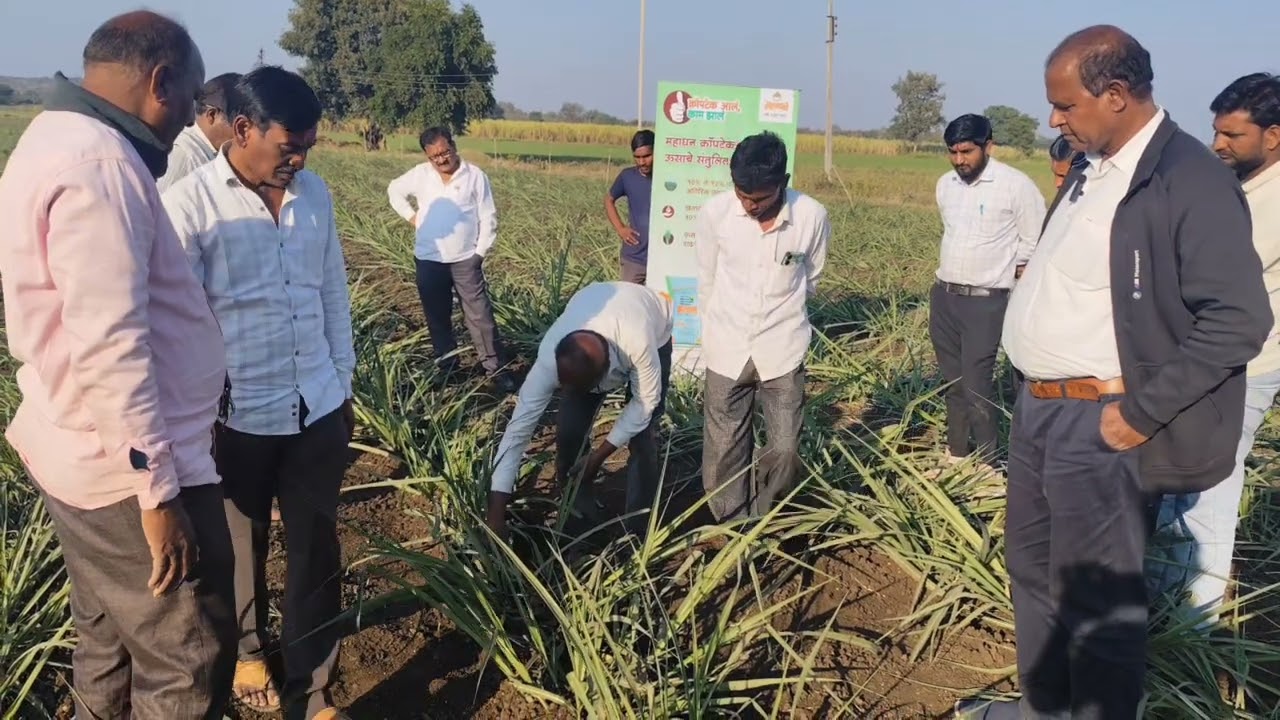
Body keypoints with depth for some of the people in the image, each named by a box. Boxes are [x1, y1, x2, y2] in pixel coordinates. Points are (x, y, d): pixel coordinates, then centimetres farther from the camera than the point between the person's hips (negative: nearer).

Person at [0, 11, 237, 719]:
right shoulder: (99, 165, -21)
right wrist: (159, 490, -22)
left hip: (87, 455, 10)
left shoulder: (59, 138, 13)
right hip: (127, 469, -10)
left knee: (111, 642, 23)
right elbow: (110, 349, -26)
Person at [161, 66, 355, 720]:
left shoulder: (315, 194, 3)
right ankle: (246, 651, 44)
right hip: (238, 415, -3)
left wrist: (344, 386, 13)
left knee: (316, 550, 9)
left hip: (317, 408, 4)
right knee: (241, 548, 18)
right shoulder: (188, 205, -12)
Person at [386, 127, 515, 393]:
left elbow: (488, 219, -3)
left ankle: (495, 368, 4)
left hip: (465, 259, -3)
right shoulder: (420, 174, 2)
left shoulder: (475, 176, -5)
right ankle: (447, 366, 27)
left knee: (480, 315, -3)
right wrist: (410, 216, 6)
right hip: (429, 260, 3)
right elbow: (395, 190, 20)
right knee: (437, 317, 12)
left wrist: (480, 253, -8)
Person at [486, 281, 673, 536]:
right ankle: (576, 512, 15)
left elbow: (646, 400, -27)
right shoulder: (550, 358, -38)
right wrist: (496, 510, -34)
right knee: (569, 429, -11)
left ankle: (639, 529, 5)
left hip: (653, 331, -2)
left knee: (642, 438, -14)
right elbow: (519, 428, -34)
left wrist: (600, 454, -24)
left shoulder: (638, 343, -47)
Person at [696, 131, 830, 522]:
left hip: (783, 351, 0)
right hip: (726, 350, 1)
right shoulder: (714, 212, -11)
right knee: (724, 451, 6)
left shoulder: (812, 216, -13)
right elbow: (707, 281, 4)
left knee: (784, 450, 2)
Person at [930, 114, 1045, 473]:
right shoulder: (945, 184, 7)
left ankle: (984, 464, 4)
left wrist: (1003, 269, 5)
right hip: (943, 295, 6)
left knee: (976, 385, -9)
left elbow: (1035, 242, -3)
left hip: (986, 301, -6)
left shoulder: (1016, 185, -11)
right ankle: (955, 454, 26)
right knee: (953, 380, 14)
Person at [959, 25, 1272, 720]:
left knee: (1097, 603, 4)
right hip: (1037, 407, 9)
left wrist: (1140, 414, -20)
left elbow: (1240, 320, -20)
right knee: (1031, 569, 21)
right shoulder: (1089, 173, 9)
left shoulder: (1191, 180, -17)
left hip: (1097, 426, -9)